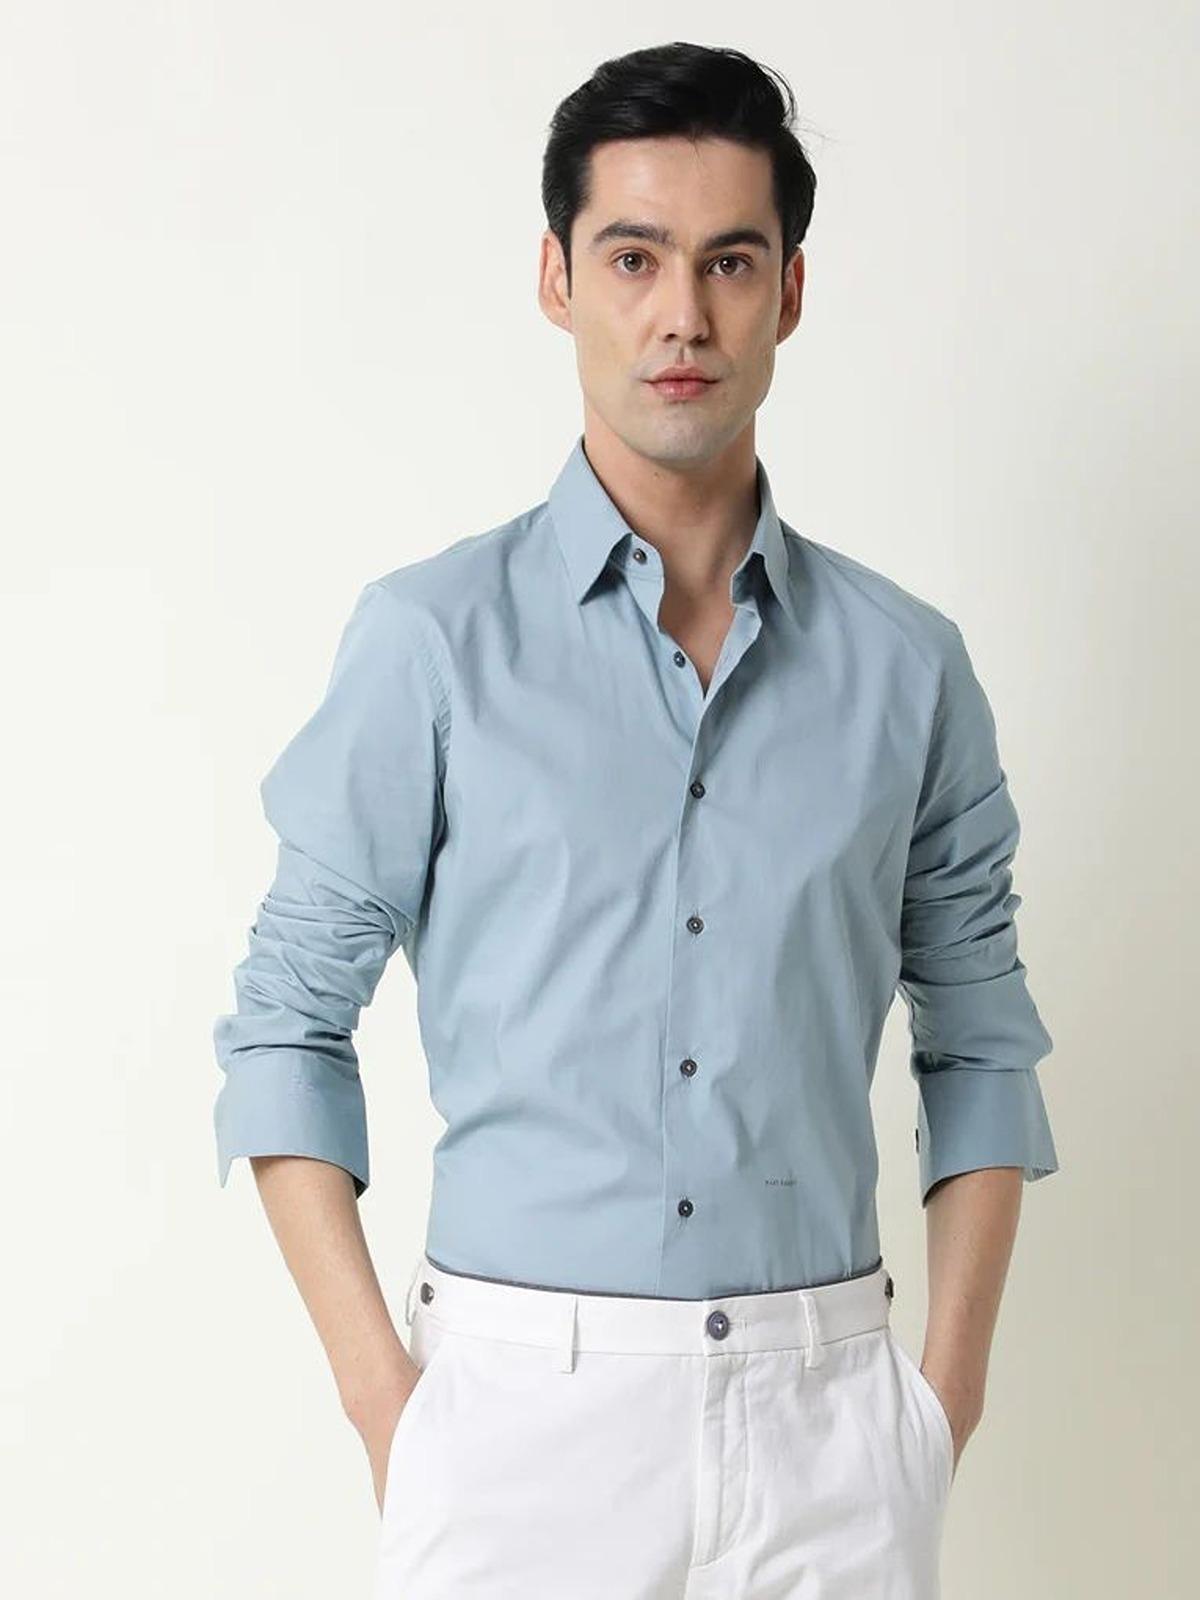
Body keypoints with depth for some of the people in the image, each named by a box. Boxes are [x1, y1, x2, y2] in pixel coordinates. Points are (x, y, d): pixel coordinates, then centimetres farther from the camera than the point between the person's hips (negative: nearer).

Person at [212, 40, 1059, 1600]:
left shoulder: (906, 665, 4)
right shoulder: (434, 639, -3)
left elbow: (981, 1046, 9)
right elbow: (290, 1021, 0)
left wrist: (948, 1392, 2)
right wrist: (380, 1386, -6)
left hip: (828, 1416, 2)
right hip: (521, 1403, -2)